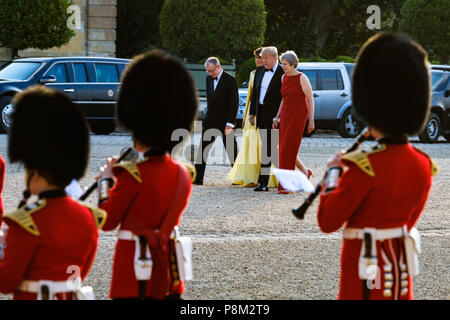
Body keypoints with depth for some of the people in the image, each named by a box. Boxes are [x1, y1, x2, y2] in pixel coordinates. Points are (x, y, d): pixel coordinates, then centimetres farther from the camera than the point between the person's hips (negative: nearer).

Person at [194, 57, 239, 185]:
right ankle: (197, 177, -1)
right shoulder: (209, 79, 10)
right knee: (203, 148, 0)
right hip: (210, 120, 6)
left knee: (231, 150, 2)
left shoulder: (230, 80, -9)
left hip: (225, 120, -6)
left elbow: (234, 103, -11)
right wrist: (209, 115, 13)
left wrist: (230, 123, -15)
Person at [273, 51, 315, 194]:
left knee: (289, 148, -11)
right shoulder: (284, 78, 10)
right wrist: (277, 117, 15)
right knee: (284, 148, 7)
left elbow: (310, 99, -8)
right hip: (285, 115, 7)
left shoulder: (302, 78, -10)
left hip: (299, 114, -7)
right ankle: (304, 171, 27)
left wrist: (311, 120, -11)